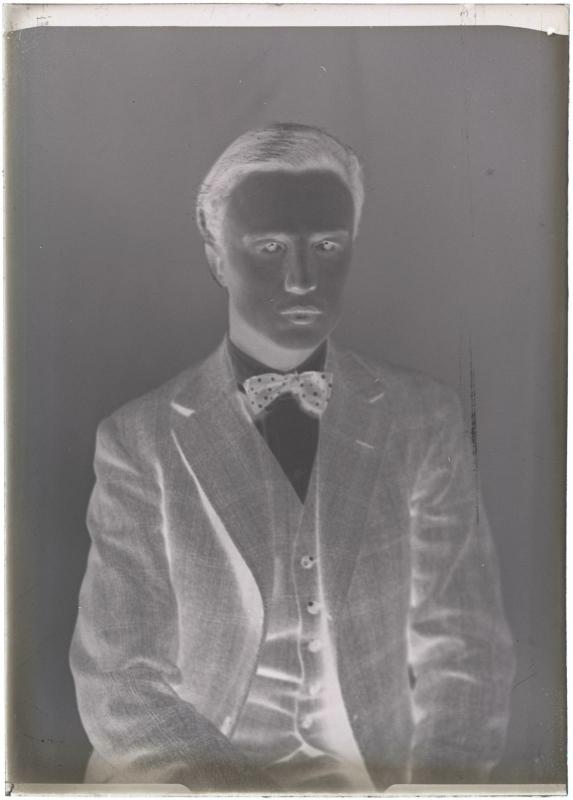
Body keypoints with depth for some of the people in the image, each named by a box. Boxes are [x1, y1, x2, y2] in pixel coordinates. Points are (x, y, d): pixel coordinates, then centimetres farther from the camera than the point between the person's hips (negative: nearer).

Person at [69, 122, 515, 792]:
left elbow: (461, 652, 1)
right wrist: (232, 785, -19)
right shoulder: (139, 442, 0)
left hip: (383, 774, 1)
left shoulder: (424, 419, 4)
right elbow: (120, 684, -4)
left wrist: (438, 784, -16)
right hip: (195, 777, 0)